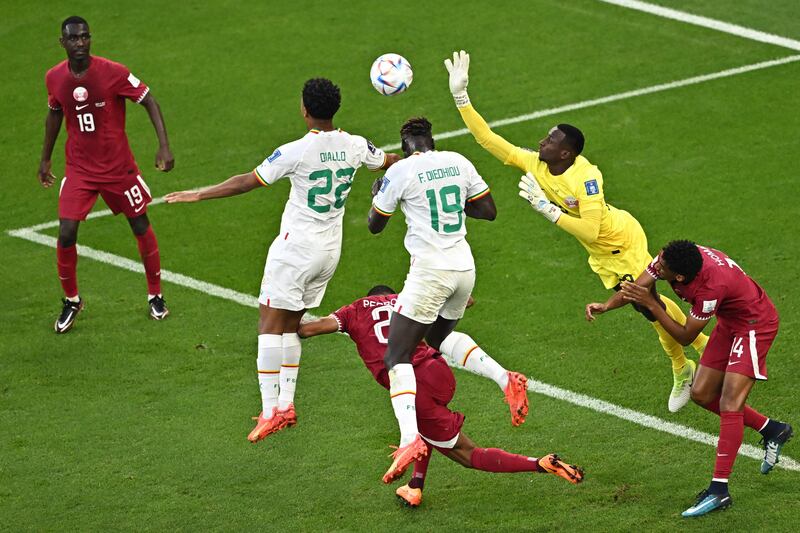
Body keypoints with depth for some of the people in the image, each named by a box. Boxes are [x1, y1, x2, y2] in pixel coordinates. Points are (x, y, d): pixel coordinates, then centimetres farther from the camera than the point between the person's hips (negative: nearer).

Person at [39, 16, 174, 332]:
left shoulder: (113, 72, -17)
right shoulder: (55, 78, -6)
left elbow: (149, 102, -10)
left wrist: (164, 146, -20)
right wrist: (45, 159, 21)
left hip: (118, 166, -1)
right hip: (79, 170, 1)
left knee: (141, 227, 8)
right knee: (66, 235, -10)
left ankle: (155, 295, 29)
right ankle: (71, 301, 13)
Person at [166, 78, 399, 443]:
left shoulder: (297, 151, -18)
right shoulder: (355, 146, 0)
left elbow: (247, 182, -15)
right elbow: (390, 161, 21)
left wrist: (198, 195, -6)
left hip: (297, 246, -7)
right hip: (331, 249, 7)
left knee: (270, 323, -3)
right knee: (289, 326, 16)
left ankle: (269, 410, -10)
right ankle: (286, 406, 14)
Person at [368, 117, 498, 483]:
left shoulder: (401, 171, -7)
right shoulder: (458, 162, 7)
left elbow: (375, 225, 5)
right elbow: (489, 211, 14)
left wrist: (377, 191, 21)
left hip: (430, 271, -6)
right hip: (465, 270, 6)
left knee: (397, 357, -6)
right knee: (432, 349, 24)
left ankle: (410, 438, -25)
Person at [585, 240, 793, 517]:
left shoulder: (711, 287, -38)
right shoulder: (671, 257, -19)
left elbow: (685, 337, -25)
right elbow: (637, 287, -11)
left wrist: (652, 305, -31)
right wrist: (606, 305, -27)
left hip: (754, 325, -9)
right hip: (729, 323, 9)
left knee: (730, 405, -18)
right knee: (701, 394, 11)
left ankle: (719, 490, -19)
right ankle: (772, 429, 26)